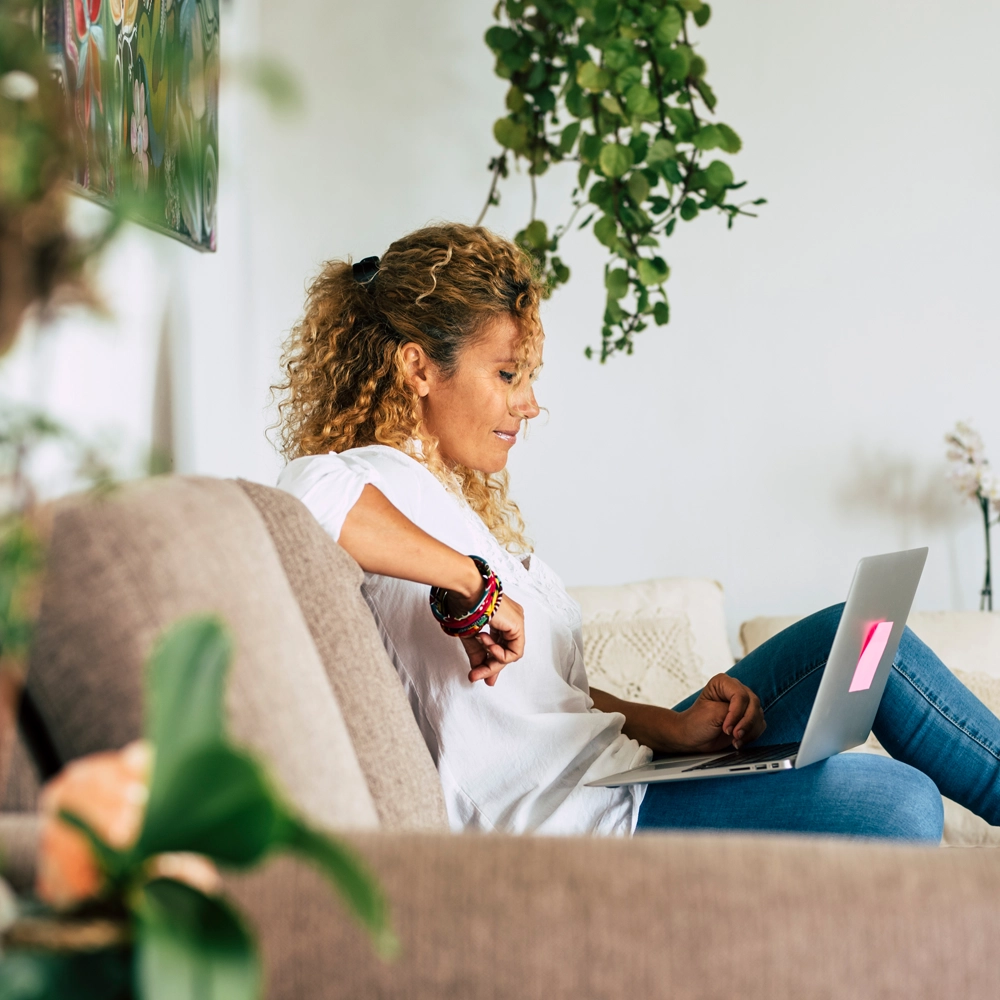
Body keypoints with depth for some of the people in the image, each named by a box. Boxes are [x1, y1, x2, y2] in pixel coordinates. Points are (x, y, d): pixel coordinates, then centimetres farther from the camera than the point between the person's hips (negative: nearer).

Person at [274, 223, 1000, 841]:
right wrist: (474, 585, -28)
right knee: (896, 802, -18)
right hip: (569, 822, -10)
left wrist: (673, 729, 2)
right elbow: (309, 494, -39)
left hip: (613, 772, 10)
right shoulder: (373, 484, -12)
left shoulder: (462, 498, 19)